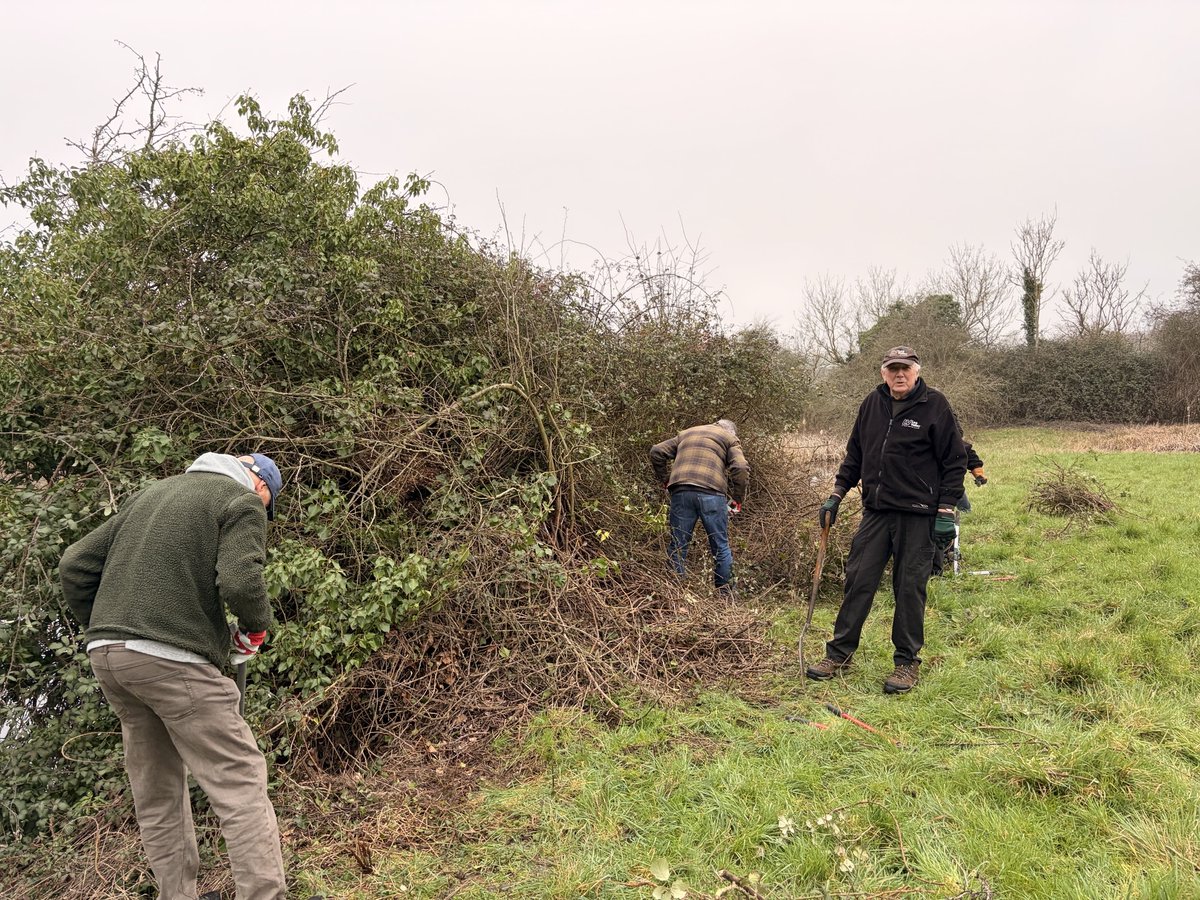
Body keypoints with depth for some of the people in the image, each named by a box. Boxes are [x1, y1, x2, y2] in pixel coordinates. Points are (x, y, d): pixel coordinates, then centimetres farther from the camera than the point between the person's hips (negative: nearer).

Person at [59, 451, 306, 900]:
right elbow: (240, 581, -18)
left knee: (157, 793, 16)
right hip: (170, 660, -8)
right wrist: (256, 627, 0)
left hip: (106, 656, 8)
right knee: (240, 781, -3)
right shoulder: (242, 501, -1)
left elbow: (74, 565, 18)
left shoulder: (150, 493, 21)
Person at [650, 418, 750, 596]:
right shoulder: (730, 438, 18)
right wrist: (738, 500, 6)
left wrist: (664, 480, 22)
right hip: (711, 493, -2)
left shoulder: (685, 433, 30)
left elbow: (657, 451, 19)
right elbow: (741, 468, 0)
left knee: (677, 546, 7)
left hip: (681, 492, 3)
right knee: (721, 547, 8)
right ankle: (726, 596, 13)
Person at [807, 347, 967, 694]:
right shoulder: (872, 404, 8)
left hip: (917, 515, -4)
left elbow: (955, 461, -4)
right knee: (858, 580, 6)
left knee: (909, 588, 3)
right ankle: (839, 653, 17)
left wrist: (946, 510, -9)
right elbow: (855, 454, 18)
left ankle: (907, 662, 16)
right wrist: (836, 495, 12)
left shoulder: (935, 405, -6)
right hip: (875, 510, 4)